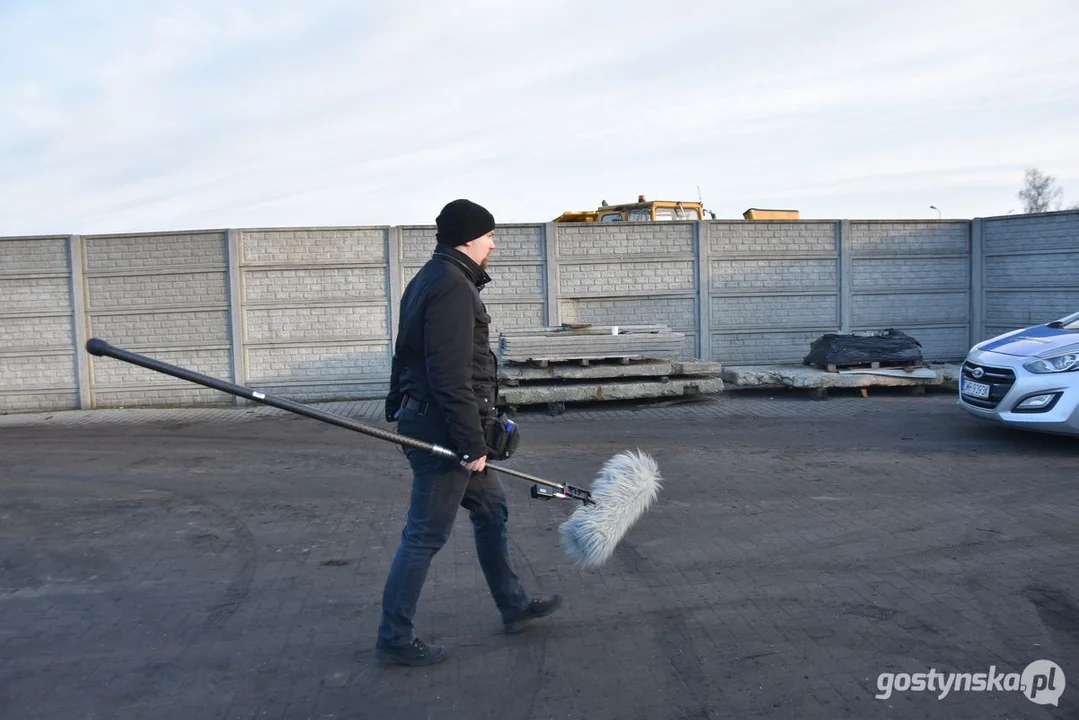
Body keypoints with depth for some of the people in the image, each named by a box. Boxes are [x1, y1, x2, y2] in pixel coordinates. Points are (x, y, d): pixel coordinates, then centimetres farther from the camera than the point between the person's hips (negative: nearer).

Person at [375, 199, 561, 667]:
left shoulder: (428, 280, 16)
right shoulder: (453, 287, -18)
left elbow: (409, 357, 21)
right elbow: (451, 375, -24)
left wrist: (401, 412, 25)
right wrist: (471, 443, -22)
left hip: (421, 417, 11)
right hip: (443, 426, -11)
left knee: (491, 508, 19)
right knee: (426, 535, -1)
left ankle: (515, 608, 31)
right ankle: (394, 639, 12)